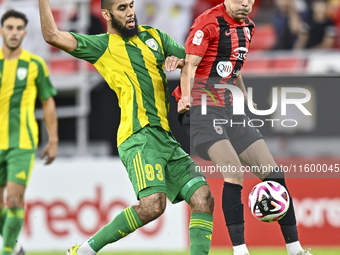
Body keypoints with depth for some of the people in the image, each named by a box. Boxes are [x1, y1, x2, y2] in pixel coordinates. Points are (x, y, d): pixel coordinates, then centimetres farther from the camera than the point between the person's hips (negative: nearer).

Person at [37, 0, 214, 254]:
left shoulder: (153, 36, 21)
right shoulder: (102, 46, 5)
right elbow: (53, 35, -6)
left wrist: (179, 60, 2)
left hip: (167, 136, 7)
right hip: (140, 136, -7)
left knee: (203, 198, -7)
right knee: (153, 204, -24)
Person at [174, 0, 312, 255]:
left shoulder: (247, 26, 16)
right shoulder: (209, 22, -9)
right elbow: (189, 65, -15)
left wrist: (246, 99, 29)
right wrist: (186, 96, -30)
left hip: (229, 109, 8)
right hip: (202, 110, -8)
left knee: (273, 174, 3)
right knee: (235, 173, -24)